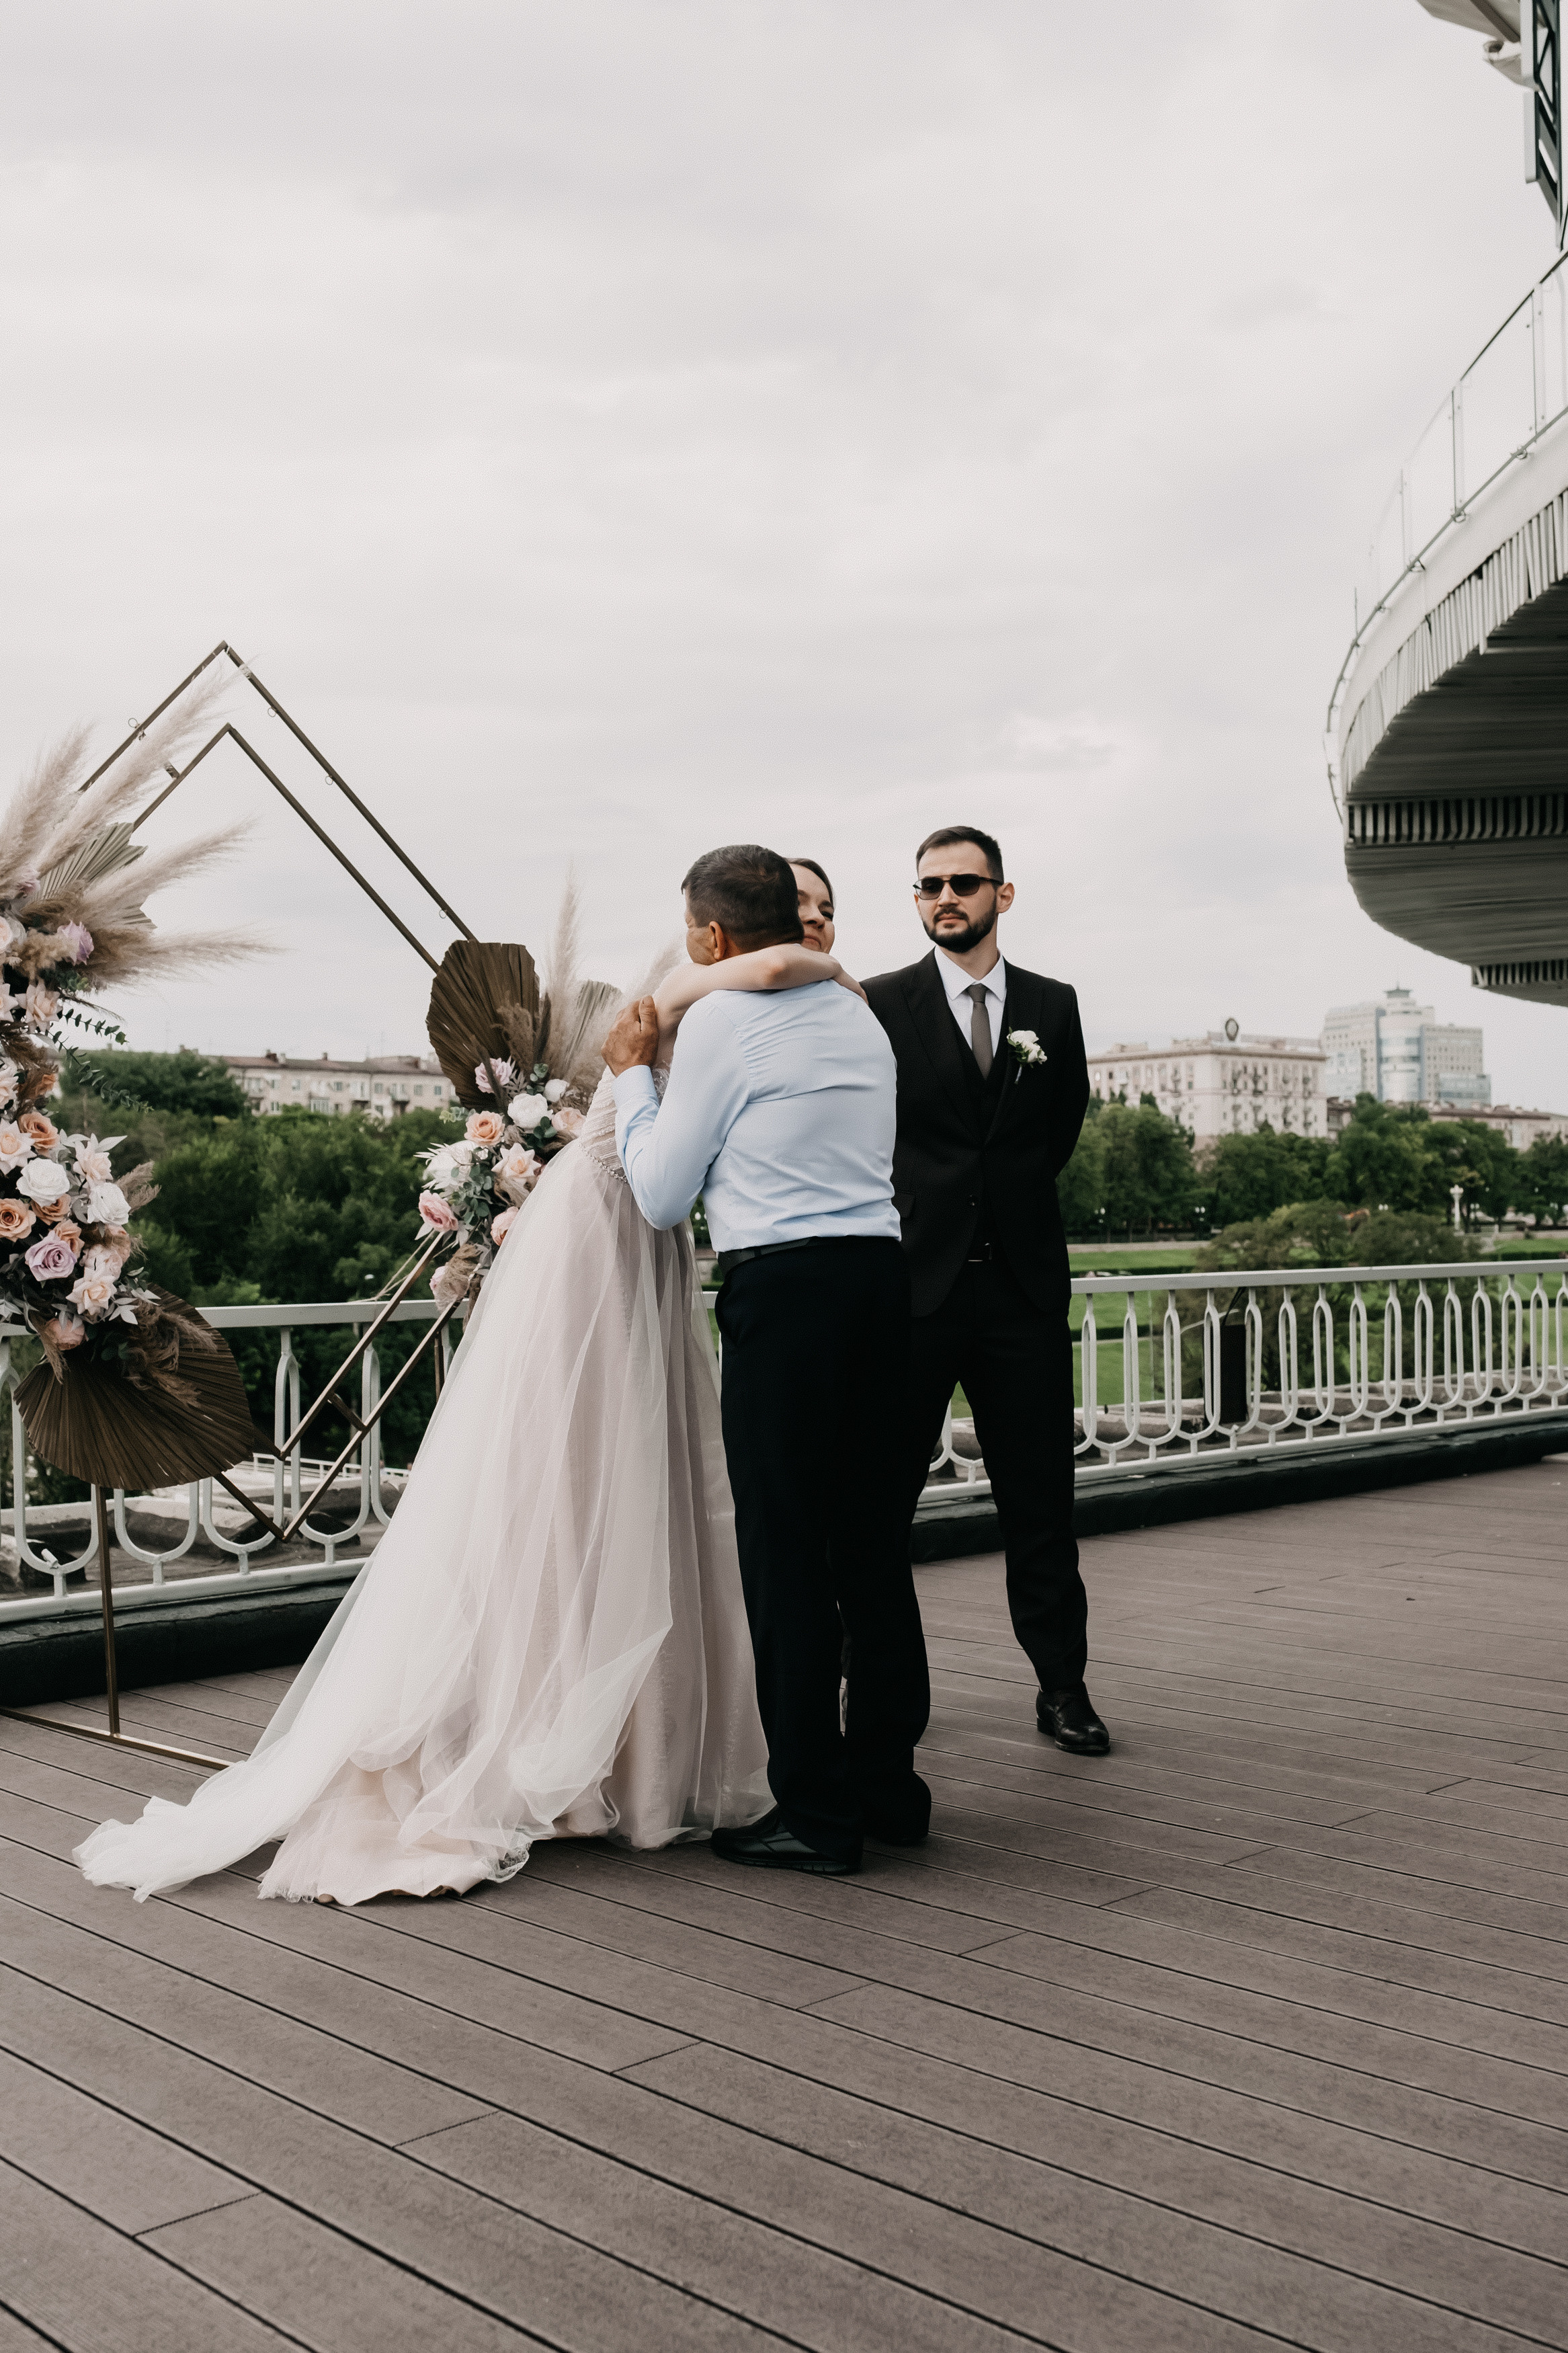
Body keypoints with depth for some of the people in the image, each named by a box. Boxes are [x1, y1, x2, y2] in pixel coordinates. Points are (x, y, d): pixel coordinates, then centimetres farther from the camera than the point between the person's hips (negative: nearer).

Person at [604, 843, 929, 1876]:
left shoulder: (722, 1022, -4)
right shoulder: (860, 1018, 17)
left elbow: (662, 1195, 1)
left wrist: (633, 1072, 12)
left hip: (783, 1286, -7)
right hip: (881, 1271, 8)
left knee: (786, 1550, -1)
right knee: (873, 1539, 13)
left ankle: (817, 1811, 4)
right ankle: (888, 1781, 22)